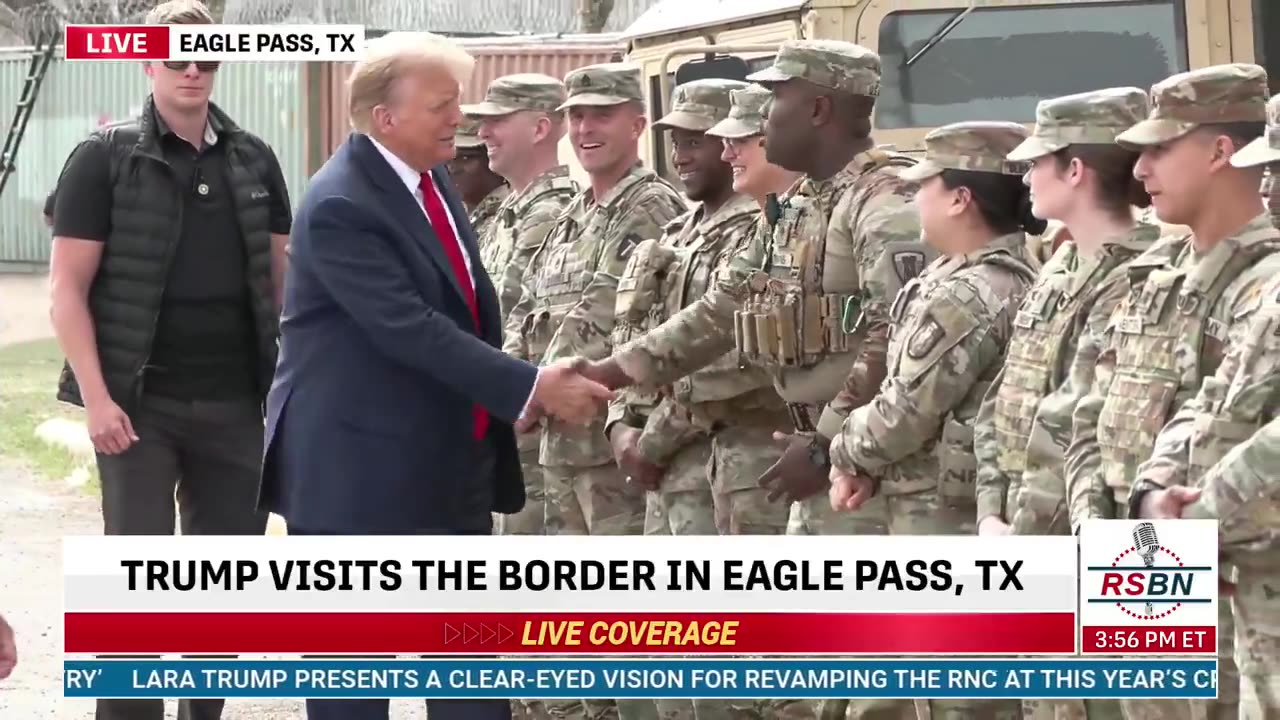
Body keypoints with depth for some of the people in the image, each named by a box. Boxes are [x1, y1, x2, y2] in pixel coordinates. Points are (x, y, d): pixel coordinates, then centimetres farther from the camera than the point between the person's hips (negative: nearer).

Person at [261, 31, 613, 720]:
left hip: (451, 462, 8)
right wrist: (529, 387, -27)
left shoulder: (431, 178, 7)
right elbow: (411, 328, -27)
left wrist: (503, 401, 11)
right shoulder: (340, 207, -21)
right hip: (357, 466, -8)